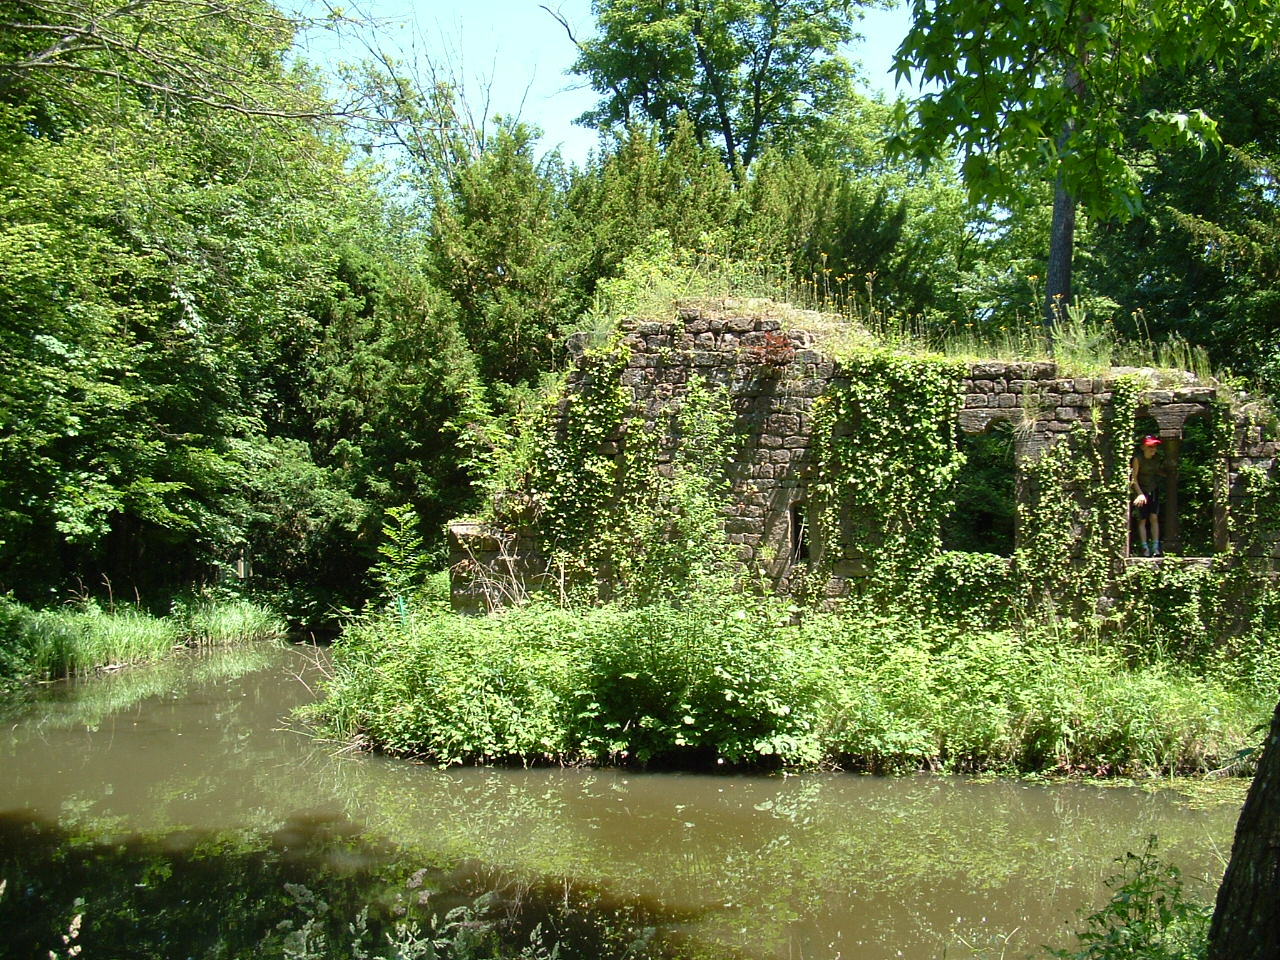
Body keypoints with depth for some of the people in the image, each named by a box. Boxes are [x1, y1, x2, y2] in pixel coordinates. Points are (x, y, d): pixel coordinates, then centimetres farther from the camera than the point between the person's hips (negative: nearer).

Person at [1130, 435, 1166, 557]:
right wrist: (1140, 494, -24)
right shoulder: (1138, 458, -13)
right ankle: (1145, 548, -3)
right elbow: (1134, 478, -15)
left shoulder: (1156, 459, 2)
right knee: (1142, 520, -4)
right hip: (1141, 491, -4)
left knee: (1154, 517, -5)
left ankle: (1155, 547, -7)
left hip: (1153, 490, 4)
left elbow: (1160, 472, 16)